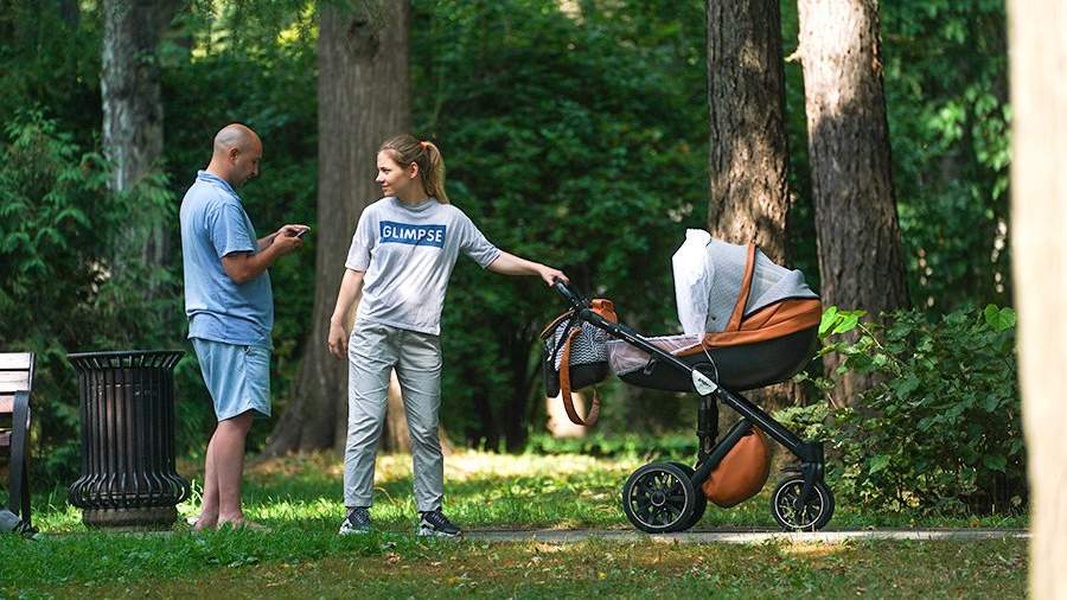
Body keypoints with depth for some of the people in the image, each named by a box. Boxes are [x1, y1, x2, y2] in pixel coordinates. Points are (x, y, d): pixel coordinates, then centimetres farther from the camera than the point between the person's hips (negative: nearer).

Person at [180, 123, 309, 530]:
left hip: (209, 326, 11)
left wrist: (272, 239, 20)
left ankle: (210, 512, 11)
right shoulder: (223, 203, -15)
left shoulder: (196, 195, 18)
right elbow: (241, 270, -20)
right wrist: (276, 250, -4)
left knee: (230, 419, 13)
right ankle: (230, 515, -12)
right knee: (236, 419, -10)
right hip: (235, 328, -11)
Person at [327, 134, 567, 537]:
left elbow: (491, 257, 14)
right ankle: (356, 512, -3)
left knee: (425, 431, 2)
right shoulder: (375, 215, 6)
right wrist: (337, 322, 5)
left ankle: (430, 513, 9)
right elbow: (356, 272, 9)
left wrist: (538, 269, 5)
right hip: (372, 333, -1)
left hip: (421, 338, 1)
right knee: (365, 424, -7)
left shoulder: (450, 219, 6)